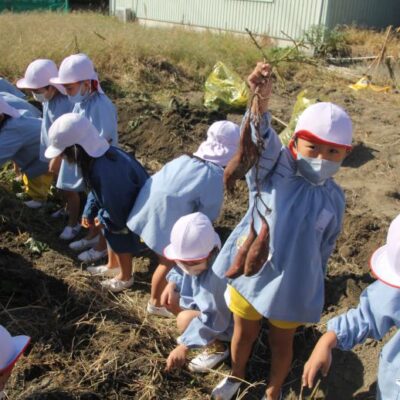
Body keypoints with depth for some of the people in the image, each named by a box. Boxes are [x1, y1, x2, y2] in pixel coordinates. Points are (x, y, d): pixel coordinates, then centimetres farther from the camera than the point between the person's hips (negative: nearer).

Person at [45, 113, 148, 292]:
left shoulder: (105, 170, -41)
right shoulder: (95, 156, -10)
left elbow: (117, 205, -30)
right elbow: (97, 190, 7)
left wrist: (103, 219, -12)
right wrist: (89, 211, 0)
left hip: (129, 212, -9)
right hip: (120, 204, 9)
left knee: (121, 242, 13)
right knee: (111, 235, 27)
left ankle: (125, 277, 39)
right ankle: (113, 266, 52)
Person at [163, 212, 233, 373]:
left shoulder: (216, 276, -42)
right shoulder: (194, 259, -15)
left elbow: (212, 320, -40)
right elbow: (180, 271, 11)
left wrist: (184, 347, -41)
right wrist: (172, 283, -11)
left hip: (228, 319, -9)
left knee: (185, 320, -29)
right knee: (169, 300, 9)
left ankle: (217, 348, -1)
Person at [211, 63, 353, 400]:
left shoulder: (334, 198, -6)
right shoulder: (275, 169, -15)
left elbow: (324, 249, 6)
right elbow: (264, 141, -38)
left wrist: (313, 290, 14)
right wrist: (262, 101, -59)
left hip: (292, 285, 1)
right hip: (250, 273, -1)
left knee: (282, 342, 19)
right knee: (244, 333, 21)